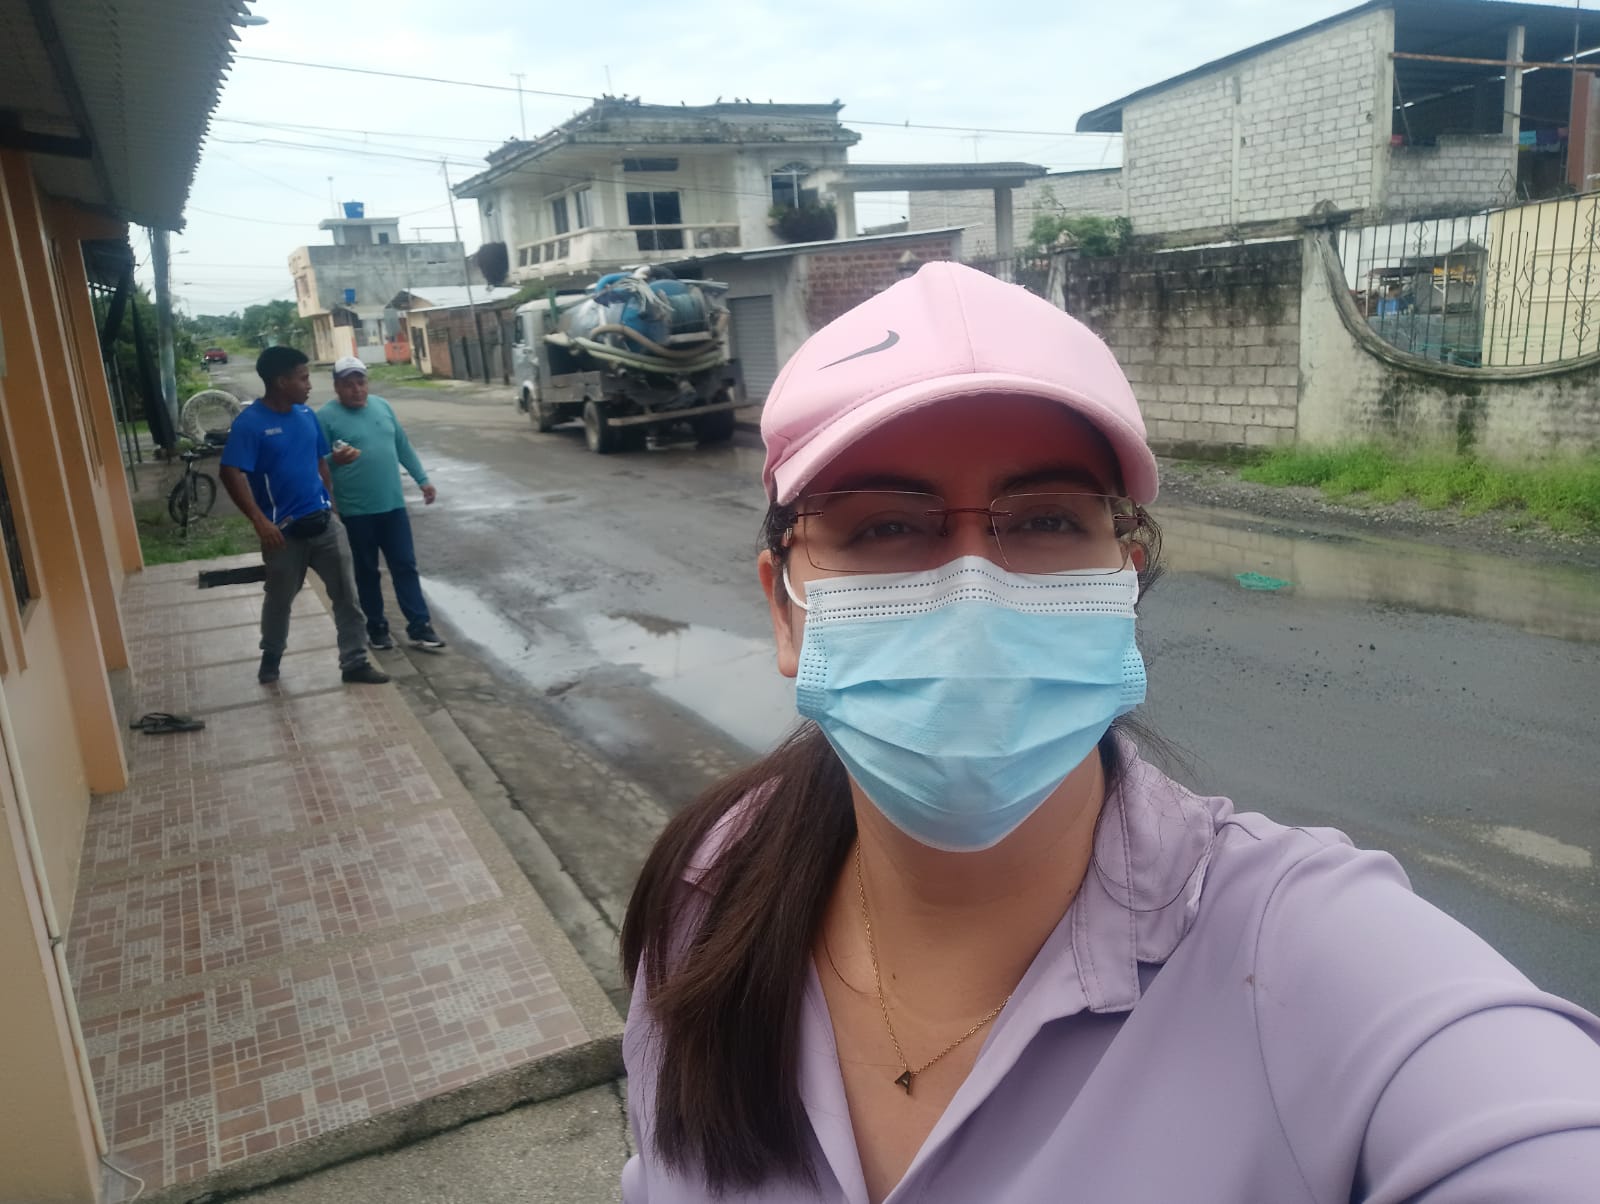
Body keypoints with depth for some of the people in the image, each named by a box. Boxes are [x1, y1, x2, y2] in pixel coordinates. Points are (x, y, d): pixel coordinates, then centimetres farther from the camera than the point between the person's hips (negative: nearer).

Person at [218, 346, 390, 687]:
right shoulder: (249, 423, -14)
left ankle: (355, 662, 12)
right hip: (283, 530, -4)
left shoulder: (306, 415, 4)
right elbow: (232, 474, -19)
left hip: (322, 522, 5)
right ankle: (270, 658, 37)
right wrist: (260, 521, -24)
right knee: (279, 600, 14)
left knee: (346, 594, 3)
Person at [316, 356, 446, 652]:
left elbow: (403, 446, 15)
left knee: (405, 565, 5)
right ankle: (376, 627, 21)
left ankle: (419, 627, 9)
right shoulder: (326, 416, -7)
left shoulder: (382, 406, 8)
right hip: (356, 510, -4)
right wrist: (335, 459, -24)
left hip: (393, 505, 4)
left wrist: (422, 480, 15)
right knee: (367, 570, 9)